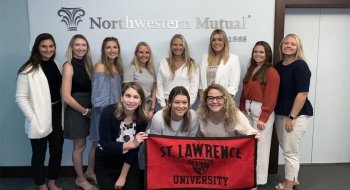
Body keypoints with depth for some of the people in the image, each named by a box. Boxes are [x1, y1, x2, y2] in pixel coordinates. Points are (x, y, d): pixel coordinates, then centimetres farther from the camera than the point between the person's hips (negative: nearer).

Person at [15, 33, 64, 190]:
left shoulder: (56, 65, 8)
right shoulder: (28, 70, -10)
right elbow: (21, 98, -12)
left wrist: (64, 115, 6)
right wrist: (33, 119, -18)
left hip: (56, 115, 5)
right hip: (40, 119, -5)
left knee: (57, 151, 15)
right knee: (39, 155, 11)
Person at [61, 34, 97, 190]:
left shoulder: (87, 63, 6)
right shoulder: (69, 66, -12)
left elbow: (93, 88, 7)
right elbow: (66, 96, -16)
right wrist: (85, 111, -10)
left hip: (91, 109, 6)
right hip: (76, 110, -6)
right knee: (79, 146, 8)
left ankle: (90, 172, 35)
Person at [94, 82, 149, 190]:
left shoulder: (142, 119, -15)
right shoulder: (109, 112, -23)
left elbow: (135, 150, -11)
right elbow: (105, 145, -25)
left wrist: (123, 176, -8)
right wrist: (132, 144, -36)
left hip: (127, 162, 3)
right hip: (105, 163, -2)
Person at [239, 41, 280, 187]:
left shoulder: (271, 72, -11)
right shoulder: (251, 69, 14)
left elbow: (271, 98, -14)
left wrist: (263, 118, -16)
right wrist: (241, 109, 9)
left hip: (262, 111, -7)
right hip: (248, 109, 7)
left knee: (260, 145, 1)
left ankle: (259, 179, 15)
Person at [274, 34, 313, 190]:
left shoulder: (300, 66, -14)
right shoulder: (279, 65, 9)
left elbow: (302, 94, -19)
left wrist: (292, 117, -19)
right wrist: (284, 115, 13)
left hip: (297, 115, -7)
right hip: (281, 113, 8)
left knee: (290, 151, 1)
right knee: (286, 149, 17)